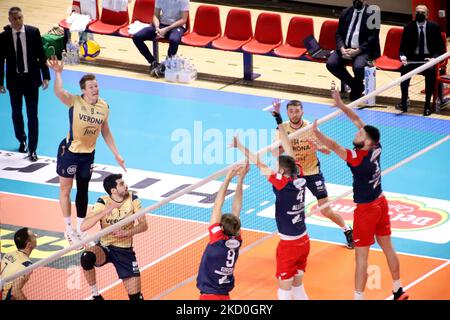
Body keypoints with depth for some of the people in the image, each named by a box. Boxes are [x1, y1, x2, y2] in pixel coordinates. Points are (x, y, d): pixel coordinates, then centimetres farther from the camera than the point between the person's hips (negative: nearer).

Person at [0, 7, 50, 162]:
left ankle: (32, 149, 6)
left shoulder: (33, 32, -8)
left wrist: (45, 76, -6)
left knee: (32, 116, 0)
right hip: (14, 79, 1)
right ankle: (22, 141, 40)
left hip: (31, 79, -1)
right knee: (16, 114, 17)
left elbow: (41, 55, -3)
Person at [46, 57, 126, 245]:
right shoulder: (74, 102, -17)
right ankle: (69, 229, 19)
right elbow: (59, 92, -39)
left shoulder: (104, 107, -3)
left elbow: (106, 132, 10)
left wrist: (116, 155, 9)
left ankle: (80, 229, 25)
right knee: (65, 189, 5)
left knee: (83, 191, 14)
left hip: (88, 154, 4)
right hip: (69, 151, -4)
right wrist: (58, 73, -54)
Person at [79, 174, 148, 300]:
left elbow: (144, 225, -10)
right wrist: (106, 211, -37)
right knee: (86, 257, -36)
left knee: (135, 296, -11)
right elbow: (83, 227, -26)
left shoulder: (132, 199, -8)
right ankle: (95, 295, -15)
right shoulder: (103, 203, -14)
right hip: (105, 248, -1)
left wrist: (126, 233, -28)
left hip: (125, 250, 1)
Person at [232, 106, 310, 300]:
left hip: (289, 245, -7)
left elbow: (261, 165, -20)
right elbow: (289, 151, 5)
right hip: (304, 241, 7)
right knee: (298, 287, 17)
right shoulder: (299, 177, -3)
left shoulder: (283, 184, -20)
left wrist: (241, 147, -16)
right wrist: (279, 123, 10)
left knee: (285, 291, 3)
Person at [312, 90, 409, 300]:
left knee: (361, 257, -1)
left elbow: (334, 146, -34)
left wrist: (316, 132, -31)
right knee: (388, 248, 19)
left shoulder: (359, 159, -29)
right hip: (380, 203, 8)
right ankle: (398, 292, 31)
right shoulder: (376, 148, -9)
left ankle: (359, 297, 5)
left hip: (366, 210, -8)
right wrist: (341, 105, 2)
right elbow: (359, 121, 0)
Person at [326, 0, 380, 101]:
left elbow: (373, 37, -11)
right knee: (331, 64, -20)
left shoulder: (373, 14, -5)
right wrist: (342, 49, -11)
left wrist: (357, 51, -20)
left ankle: (357, 87, 2)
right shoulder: (346, 13, 11)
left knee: (358, 67, -33)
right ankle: (353, 84, 2)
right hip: (345, 48, 5)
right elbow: (339, 34, 9)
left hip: (363, 50, -5)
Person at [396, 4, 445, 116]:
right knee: (404, 68, -32)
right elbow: (403, 47, 2)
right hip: (413, 57, 1)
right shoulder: (408, 27, 1)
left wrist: (434, 58, -21)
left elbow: (440, 47, -1)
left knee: (431, 71, -34)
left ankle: (427, 104, -26)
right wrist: (403, 57, -21)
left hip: (429, 58, -1)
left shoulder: (434, 27, -1)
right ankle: (403, 102, -23)